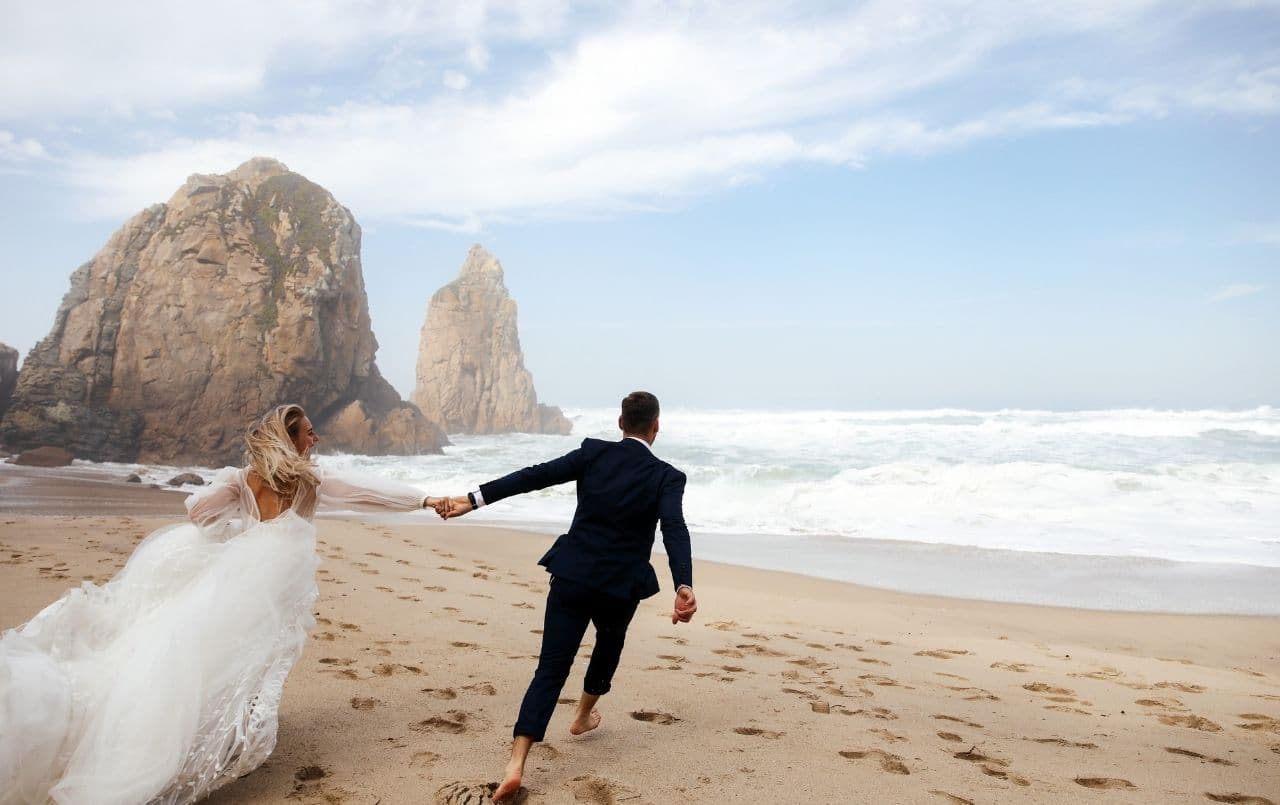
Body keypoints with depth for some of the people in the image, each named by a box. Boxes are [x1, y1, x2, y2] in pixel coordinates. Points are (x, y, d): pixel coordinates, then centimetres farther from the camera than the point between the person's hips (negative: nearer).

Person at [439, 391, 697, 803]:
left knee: (550, 669, 3)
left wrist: (474, 499, -7)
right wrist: (684, 587, -34)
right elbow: (675, 529, -23)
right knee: (609, 643, 31)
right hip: (620, 585, -1)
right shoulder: (667, 476, -7)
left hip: (572, 577, 1)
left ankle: (516, 764, -8)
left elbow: (534, 476, -8)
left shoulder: (593, 452, -1)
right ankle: (584, 715, 49)